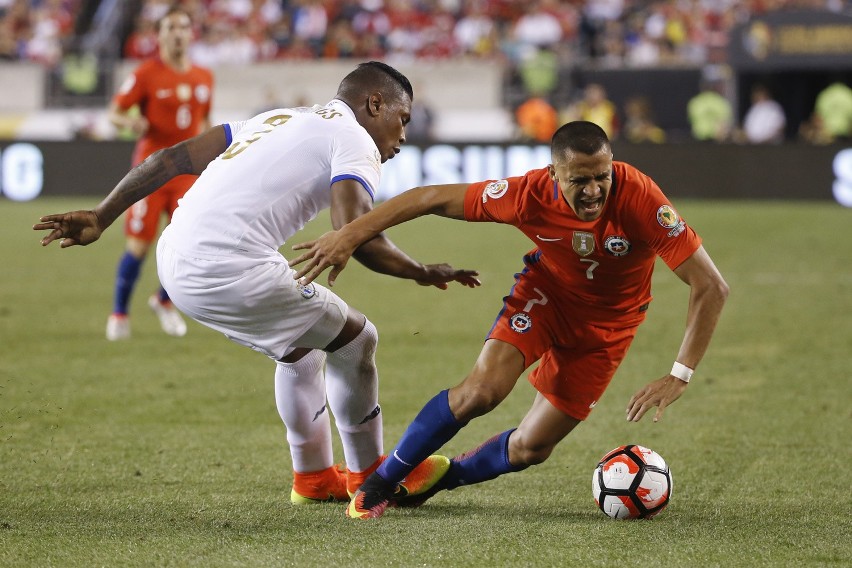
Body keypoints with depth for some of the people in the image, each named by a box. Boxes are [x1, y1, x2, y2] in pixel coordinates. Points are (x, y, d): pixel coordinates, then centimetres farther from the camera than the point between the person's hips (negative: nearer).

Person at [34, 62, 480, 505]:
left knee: (300, 348, 28)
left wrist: (101, 217, 23)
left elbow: (173, 158, 21)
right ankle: (368, 476, 23)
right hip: (230, 272, -9)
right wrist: (424, 274, 1)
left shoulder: (278, 120, 25)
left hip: (175, 262, 9)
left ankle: (313, 477, 37)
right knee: (355, 341, 9)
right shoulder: (354, 140, 2)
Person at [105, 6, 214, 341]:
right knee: (139, 244, -5)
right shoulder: (146, 74, -5)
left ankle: (165, 301, 21)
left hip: (187, 171, 4)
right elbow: (115, 113, -4)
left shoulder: (204, 78, 9)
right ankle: (119, 313, 13)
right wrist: (129, 122, -25)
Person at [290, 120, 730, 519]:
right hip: (545, 292, 0)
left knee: (529, 449, -1)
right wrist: (349, 235, -25)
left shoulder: (639, 198, -35)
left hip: (606, 322, 0)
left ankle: (447, 475, 30)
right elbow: (433, 198, -19)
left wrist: (679, 376, -37)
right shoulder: (531, 195, -30)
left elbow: (711, 287, -33)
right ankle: (382, 481, -2)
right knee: (483, 390, -23)